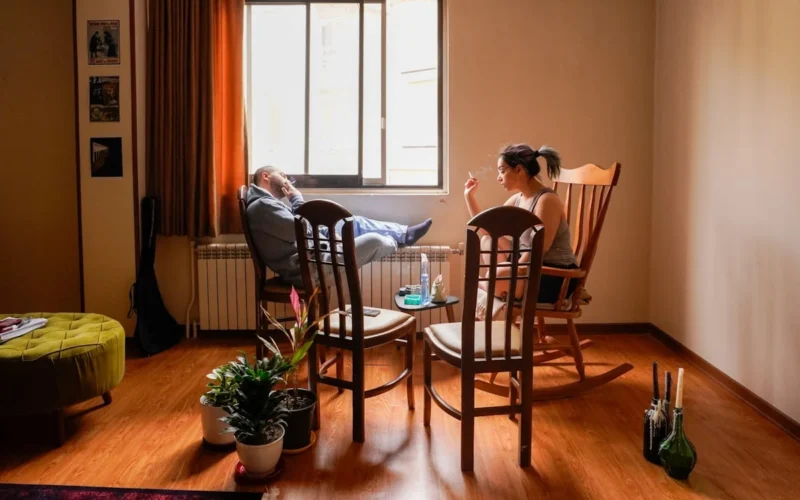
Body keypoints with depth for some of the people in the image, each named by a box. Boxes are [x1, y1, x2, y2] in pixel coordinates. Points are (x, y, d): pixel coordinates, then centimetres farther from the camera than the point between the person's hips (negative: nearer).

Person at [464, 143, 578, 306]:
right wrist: (469, 196, 11)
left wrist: (511, 274, -24)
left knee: (498, 279, -32)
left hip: (556, 277, -9)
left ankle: (481, 284, 2)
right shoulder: (518, 199, 8)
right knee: (488, 240, 10)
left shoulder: (547, 200, -19)